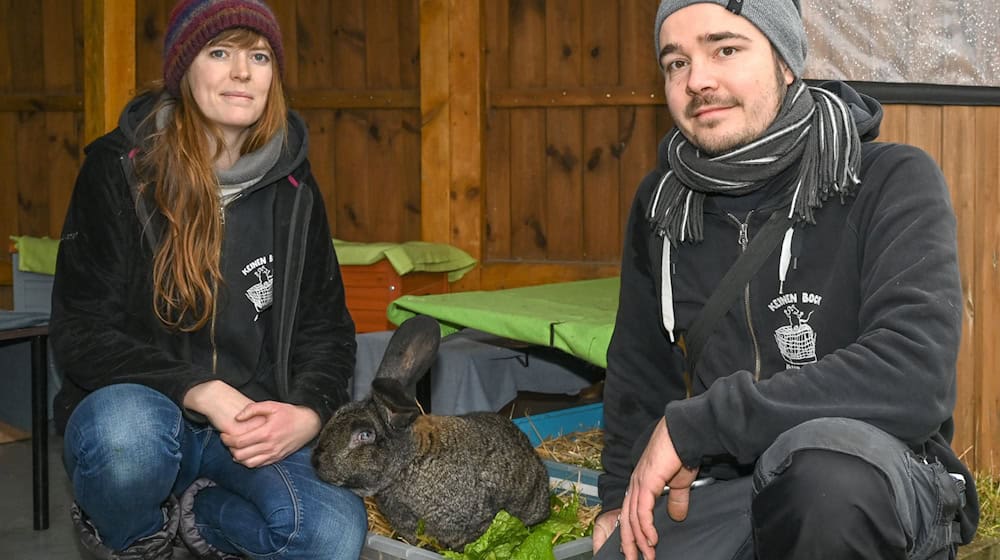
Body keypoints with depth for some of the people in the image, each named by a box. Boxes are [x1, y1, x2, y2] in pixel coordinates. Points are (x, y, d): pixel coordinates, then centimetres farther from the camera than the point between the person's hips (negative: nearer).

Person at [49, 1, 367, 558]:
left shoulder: (291, 186, 5)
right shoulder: (118, 169, -5)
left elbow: (327, 325, 10)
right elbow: (82, 333, -8)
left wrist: (308, 413, -12)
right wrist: (201, 392, -22)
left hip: (255, 423, 2)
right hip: (143, 406, -2)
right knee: (126, 431, -39)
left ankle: (195, 512, 4)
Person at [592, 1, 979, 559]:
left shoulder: (893, 181, -11)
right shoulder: (662, 204, 6)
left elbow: (913, 375, -26)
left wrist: (690, 427, -24)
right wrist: (622, 498, 15)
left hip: (874, 481, -4)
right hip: (716, 489, 5)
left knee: (827, 458, -37)